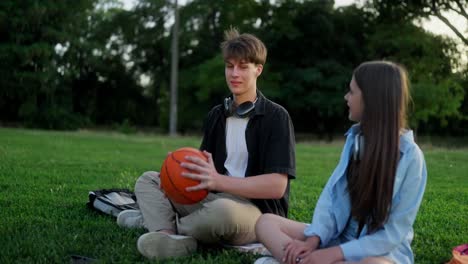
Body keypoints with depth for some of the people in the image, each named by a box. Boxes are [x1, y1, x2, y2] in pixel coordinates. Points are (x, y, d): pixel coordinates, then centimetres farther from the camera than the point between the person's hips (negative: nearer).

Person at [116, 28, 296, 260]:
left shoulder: (276, 117, -9)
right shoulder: (216, 114, 13)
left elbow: (277, 186, -19)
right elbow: (206, 170, 14)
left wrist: (219, 181, -28)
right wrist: (184, 170, -10)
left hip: (257, 211, -7)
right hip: (214, 199, 7)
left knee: (221, 210, -40)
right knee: (148, 181, 4)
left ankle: (155, 220, -9)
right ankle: (172, 237, -26)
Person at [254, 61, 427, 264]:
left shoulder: (410, 156, -15)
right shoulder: (355, 138, 3)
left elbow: (394, 232, -16)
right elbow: (332, 192, 1)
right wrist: (313, 239, -16)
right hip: (340, 237, 6)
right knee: (266, 222, -9)